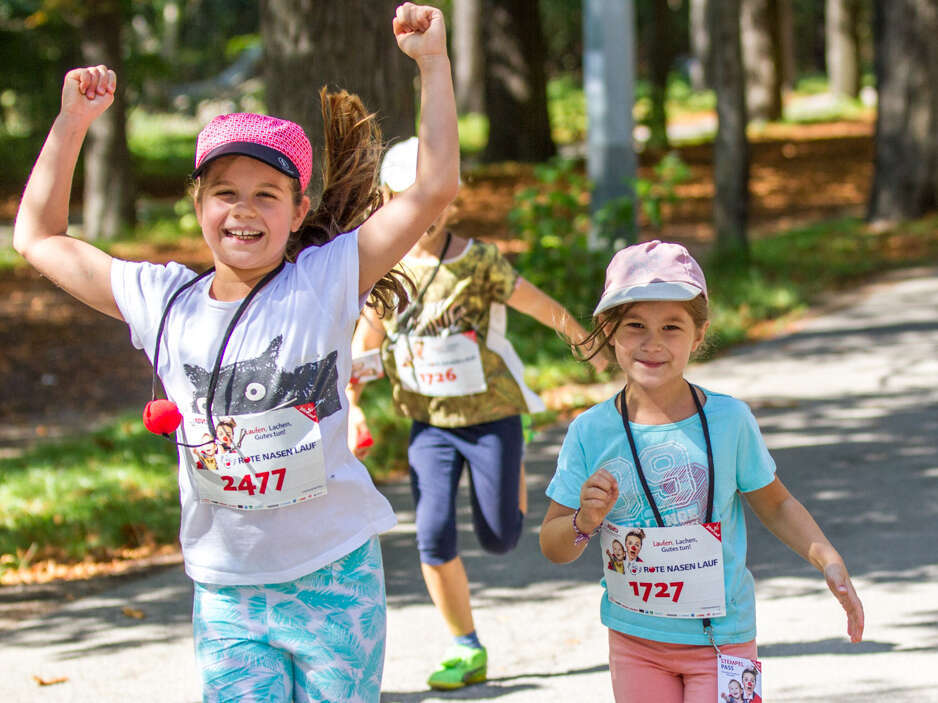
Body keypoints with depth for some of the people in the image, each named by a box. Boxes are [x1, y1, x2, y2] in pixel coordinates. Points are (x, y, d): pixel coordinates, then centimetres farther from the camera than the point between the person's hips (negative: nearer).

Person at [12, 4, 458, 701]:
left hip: (334, 581, -2)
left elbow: (434, 188, -9)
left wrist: (433, 61, -13)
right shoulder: (164, 302, 3)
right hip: (226, 593, 2)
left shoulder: (327, 282, -6)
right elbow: (39, 237, 13)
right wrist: (72, 121, 6)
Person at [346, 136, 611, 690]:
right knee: (435, 536, -11)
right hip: (430, 423, 2)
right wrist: (352, 408, -7)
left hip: (492, 415, -2)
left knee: (498, 539, 1)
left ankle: (516, 477, 38)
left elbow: (544, 308, -3)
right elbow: (363, 344, 6)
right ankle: (467, 650, 6)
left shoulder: (479, 262, -14)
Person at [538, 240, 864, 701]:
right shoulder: (591, 433, -7)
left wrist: (827, 560, -8)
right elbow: (553, 548, -1)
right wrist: (584, 523, -22)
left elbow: (775, 505, 6)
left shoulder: (729, 419, -9)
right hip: (634, 641, 1)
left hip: (721, 637, -1)